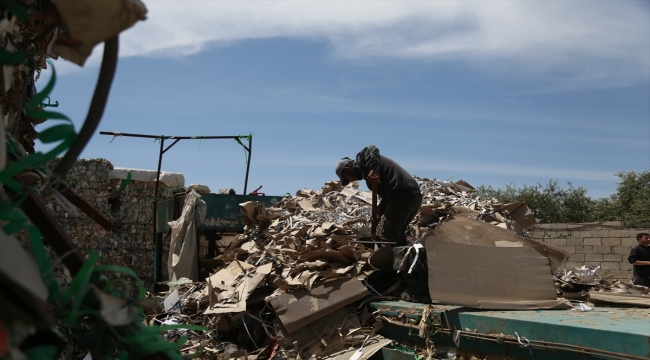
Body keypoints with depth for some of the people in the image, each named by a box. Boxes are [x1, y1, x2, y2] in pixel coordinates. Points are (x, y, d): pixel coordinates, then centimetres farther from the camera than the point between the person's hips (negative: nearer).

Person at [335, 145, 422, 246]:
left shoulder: (361, 159, 7)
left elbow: (371, 150, -18)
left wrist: (373, 170, -30)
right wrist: (379, 212, 10)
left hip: (401, 195, -10)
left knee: (386, 238, -8)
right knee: (398, 235, 24)